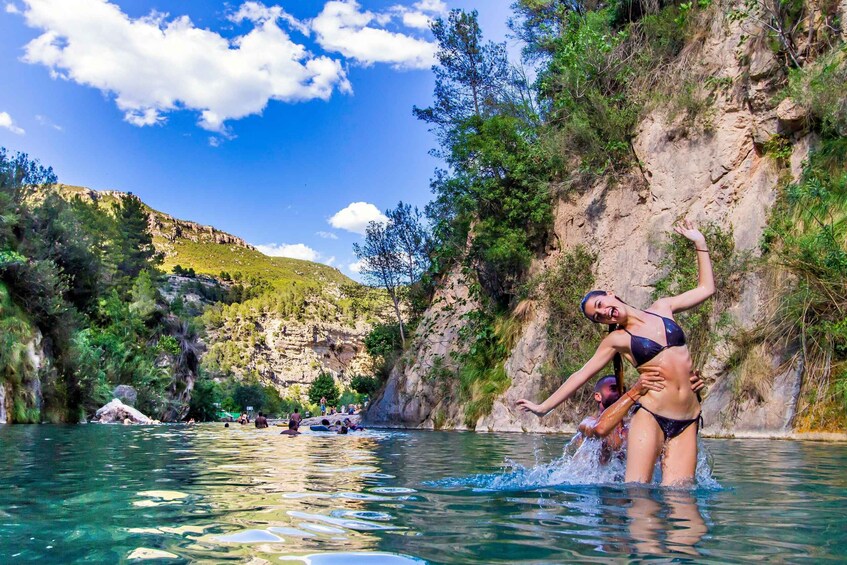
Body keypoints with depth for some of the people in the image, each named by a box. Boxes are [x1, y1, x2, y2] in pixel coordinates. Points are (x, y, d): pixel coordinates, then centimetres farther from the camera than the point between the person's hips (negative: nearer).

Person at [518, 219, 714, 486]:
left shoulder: (662, 308, 13)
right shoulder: (616, 340, 5)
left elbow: (706, 288, 21)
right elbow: (582, 374, 8)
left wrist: (699, 243, 17)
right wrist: (544, 407, 8)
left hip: (686, 423, 3)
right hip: (650, 416, -2)